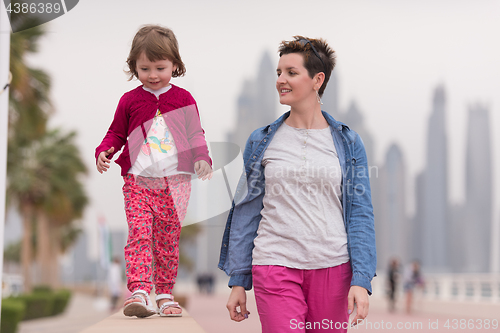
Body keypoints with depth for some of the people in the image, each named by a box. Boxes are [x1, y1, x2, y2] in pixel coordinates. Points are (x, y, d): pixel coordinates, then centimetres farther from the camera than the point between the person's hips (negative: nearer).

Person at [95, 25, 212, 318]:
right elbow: (116, 133, 14)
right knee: (139, 234, -15)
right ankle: (139, 292, -21)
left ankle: (165, 294, 16)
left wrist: (202, 159, -8)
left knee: (168, 239, 6)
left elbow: (196, 135, 9)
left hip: (175, 181, 1)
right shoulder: (130, 101, 7)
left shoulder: (183, 99, 7)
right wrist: (103, 153, -6)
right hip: (138, 180, 0)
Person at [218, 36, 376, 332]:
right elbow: (246, 213, 9)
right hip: (275, 267, 0)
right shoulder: (261, 141, 7)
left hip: (333, 269, 1)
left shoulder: (348, 143, 5)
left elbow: (360, 214, 3)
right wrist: (238, 281, 6)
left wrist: (361, 280, -7)